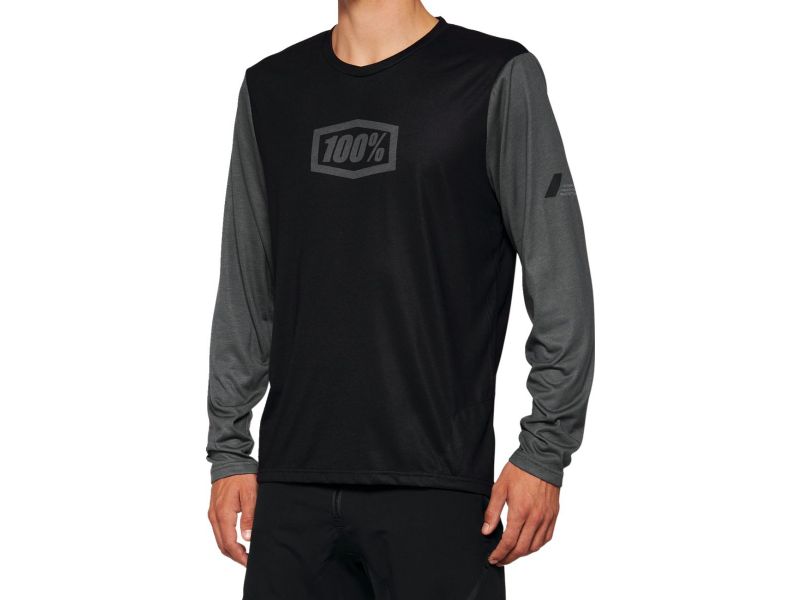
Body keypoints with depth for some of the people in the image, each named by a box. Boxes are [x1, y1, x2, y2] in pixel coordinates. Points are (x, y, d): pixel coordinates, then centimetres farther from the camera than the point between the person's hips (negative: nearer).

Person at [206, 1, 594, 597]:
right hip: (293, 486, 4)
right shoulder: (270, 89, 12)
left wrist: (545, 453, -8)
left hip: (435, 486, -4)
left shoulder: (498, 78, -3)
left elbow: (560, 285, -5)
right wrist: (229, 448, 10)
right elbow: (245, 291, 15)